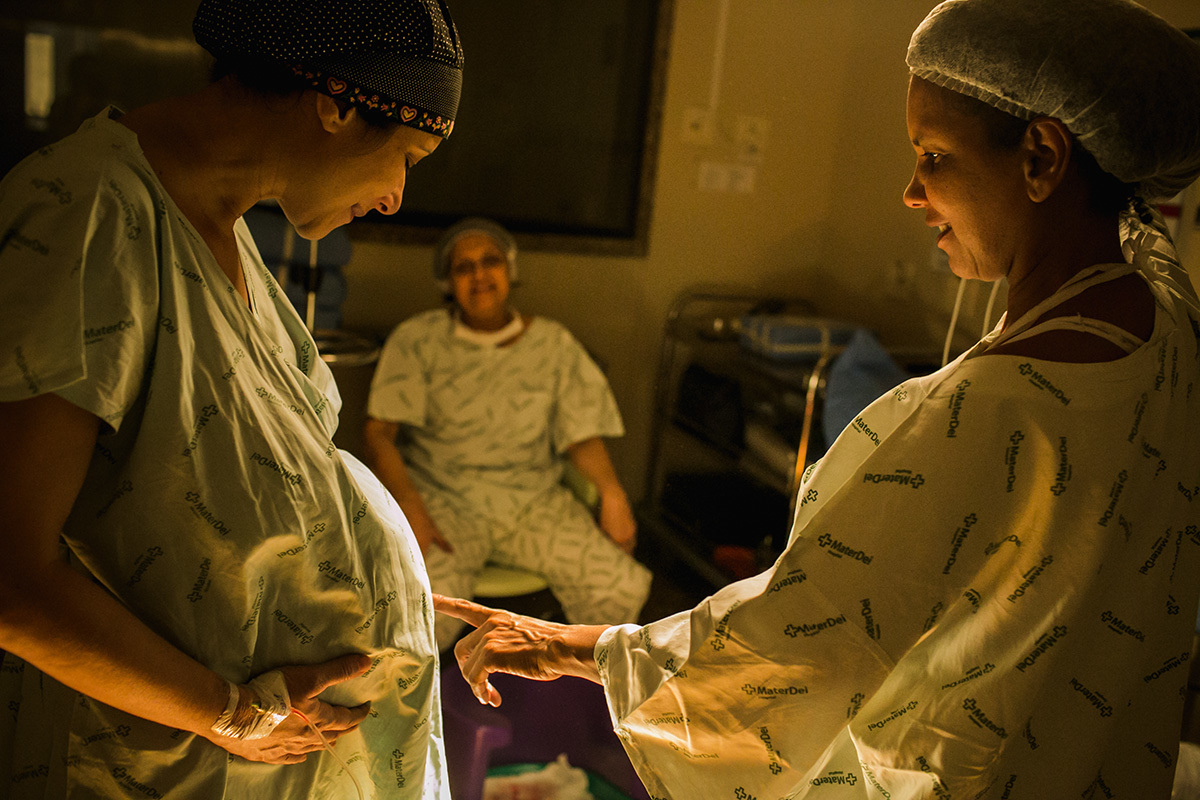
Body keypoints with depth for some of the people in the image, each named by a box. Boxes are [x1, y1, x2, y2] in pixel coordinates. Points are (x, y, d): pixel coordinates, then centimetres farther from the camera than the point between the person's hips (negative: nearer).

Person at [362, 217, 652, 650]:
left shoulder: (554, 344, 9)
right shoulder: (417, 340, 2)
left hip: (534, 501, 3)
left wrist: (611, 491, -13)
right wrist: (409, 507, -22)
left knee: (623, 589, -20)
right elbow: (377, 433, -4)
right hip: (442, 497, -2)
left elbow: (582, 433, 9)